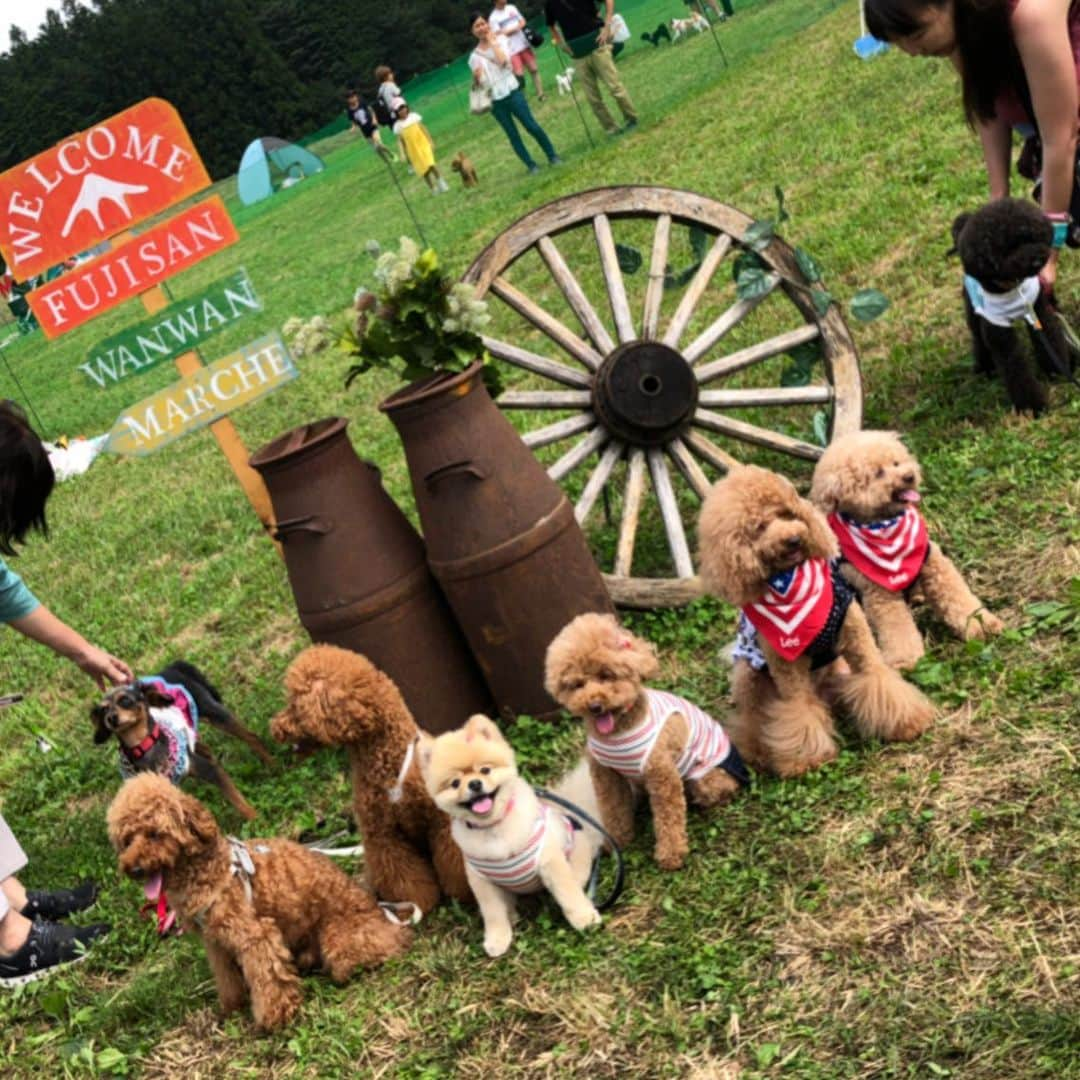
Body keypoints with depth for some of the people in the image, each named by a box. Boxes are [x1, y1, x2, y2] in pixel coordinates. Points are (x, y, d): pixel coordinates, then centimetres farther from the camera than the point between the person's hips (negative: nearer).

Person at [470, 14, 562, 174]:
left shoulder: (499, 40, 1)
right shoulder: (474, 57, 6)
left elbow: (503, 60, -18)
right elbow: (479, 83, 7)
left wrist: (491, 41, -9)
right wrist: (476, 79, -16)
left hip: (511, 92, -2)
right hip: (495, 101, 2)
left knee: (532, 126, -3)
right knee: (512, 135, 4)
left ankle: (552, 156, 11)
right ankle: (531, 165, 12)